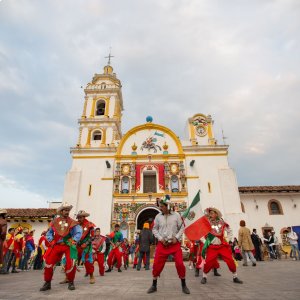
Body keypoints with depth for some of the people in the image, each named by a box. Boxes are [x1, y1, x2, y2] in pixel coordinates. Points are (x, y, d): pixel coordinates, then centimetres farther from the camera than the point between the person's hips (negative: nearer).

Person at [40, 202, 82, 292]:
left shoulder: (72, 222, -6)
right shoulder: (55, 221, 3)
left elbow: (79, 232, -14)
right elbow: (49, 233, 13)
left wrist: (74, 241, -27)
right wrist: (51, 241, -2)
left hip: (68, 245, -3)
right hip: (57, 245, 3)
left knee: (70, 264, -9)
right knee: (48, 263, 0)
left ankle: (71, 282, 19)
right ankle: (47, 283, 24)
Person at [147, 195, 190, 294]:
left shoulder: (176, 215, -5)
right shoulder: (158, 216, -2)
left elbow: (182, 228, 3)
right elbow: (154, 229, 7)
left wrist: (176, 237, -9)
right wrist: (160, 238, -7)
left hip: (175, 244, -1)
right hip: (162, 244, 1)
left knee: (180, 264, -3)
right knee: (157, 264, 1)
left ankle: (183, 285, 21)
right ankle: (154, 285, 21)